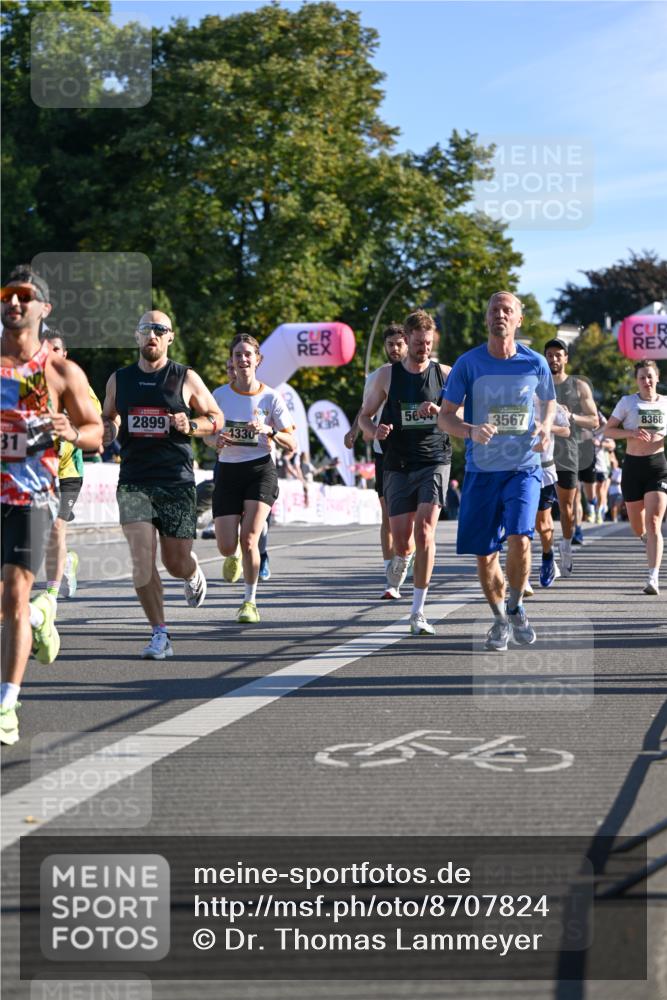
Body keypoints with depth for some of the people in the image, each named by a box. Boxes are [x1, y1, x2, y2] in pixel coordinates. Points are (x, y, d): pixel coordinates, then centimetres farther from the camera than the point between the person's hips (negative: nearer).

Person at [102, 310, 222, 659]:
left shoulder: (186, 378, 2)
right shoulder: (119, 380, 8)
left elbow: (216, 417, 10)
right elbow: (108, 418, 23)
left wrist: (191, 426, -11)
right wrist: (108, 431, -1)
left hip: (177, 482, -1)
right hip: (134, 482, 1)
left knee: (177, 563, 2)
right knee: (142, 558, -13)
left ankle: (193, 574, 41)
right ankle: (160, 634, -2)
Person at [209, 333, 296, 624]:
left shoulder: (271, 397, -2)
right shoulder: (219, 395, 2)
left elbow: (291, 445, -1)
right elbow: (208, 434, 13)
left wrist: (269, 431, -19)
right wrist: (217, 440, -11)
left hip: (261, 470, -2)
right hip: (228, 472, 2)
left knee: (249, 539, -16)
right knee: (226, 547, -6)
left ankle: (250, 600, 2)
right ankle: (235, 558, 34)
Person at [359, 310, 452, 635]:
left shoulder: (444, 374, 4)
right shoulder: (387, 374, 4)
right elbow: (365, 416, 11)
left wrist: (440, 411, -12)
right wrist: (375, 431, -12)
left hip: (435, 462, -1)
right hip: (398, 465, 1)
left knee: (425, 529, -17)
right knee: (401, 540, -1)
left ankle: (418, 611, -12)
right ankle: (402, 558, 41)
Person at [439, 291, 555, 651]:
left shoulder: (535, 363, 0)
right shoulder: (468, 363, -4)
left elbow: (549, 401, 19)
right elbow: (445, 416, -1)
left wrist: (545, 427, -3)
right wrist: (470, 431, -22)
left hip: (523, 468, -1)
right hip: (481, 470, 1)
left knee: (519, 538, -21)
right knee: (484, 555, 3)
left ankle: (516, 609, 5)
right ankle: (500, 620, 29)